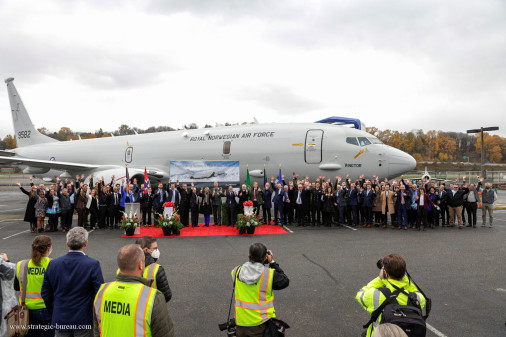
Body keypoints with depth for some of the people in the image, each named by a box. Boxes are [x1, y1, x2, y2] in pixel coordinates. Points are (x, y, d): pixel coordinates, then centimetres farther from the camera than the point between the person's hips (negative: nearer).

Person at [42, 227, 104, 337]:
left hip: (60, 320, 4)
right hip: (84, 320, -4)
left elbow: (45, 294, 6)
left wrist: (54, 314, 18)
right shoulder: (93, 265, -16)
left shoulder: (53, 264, -2)